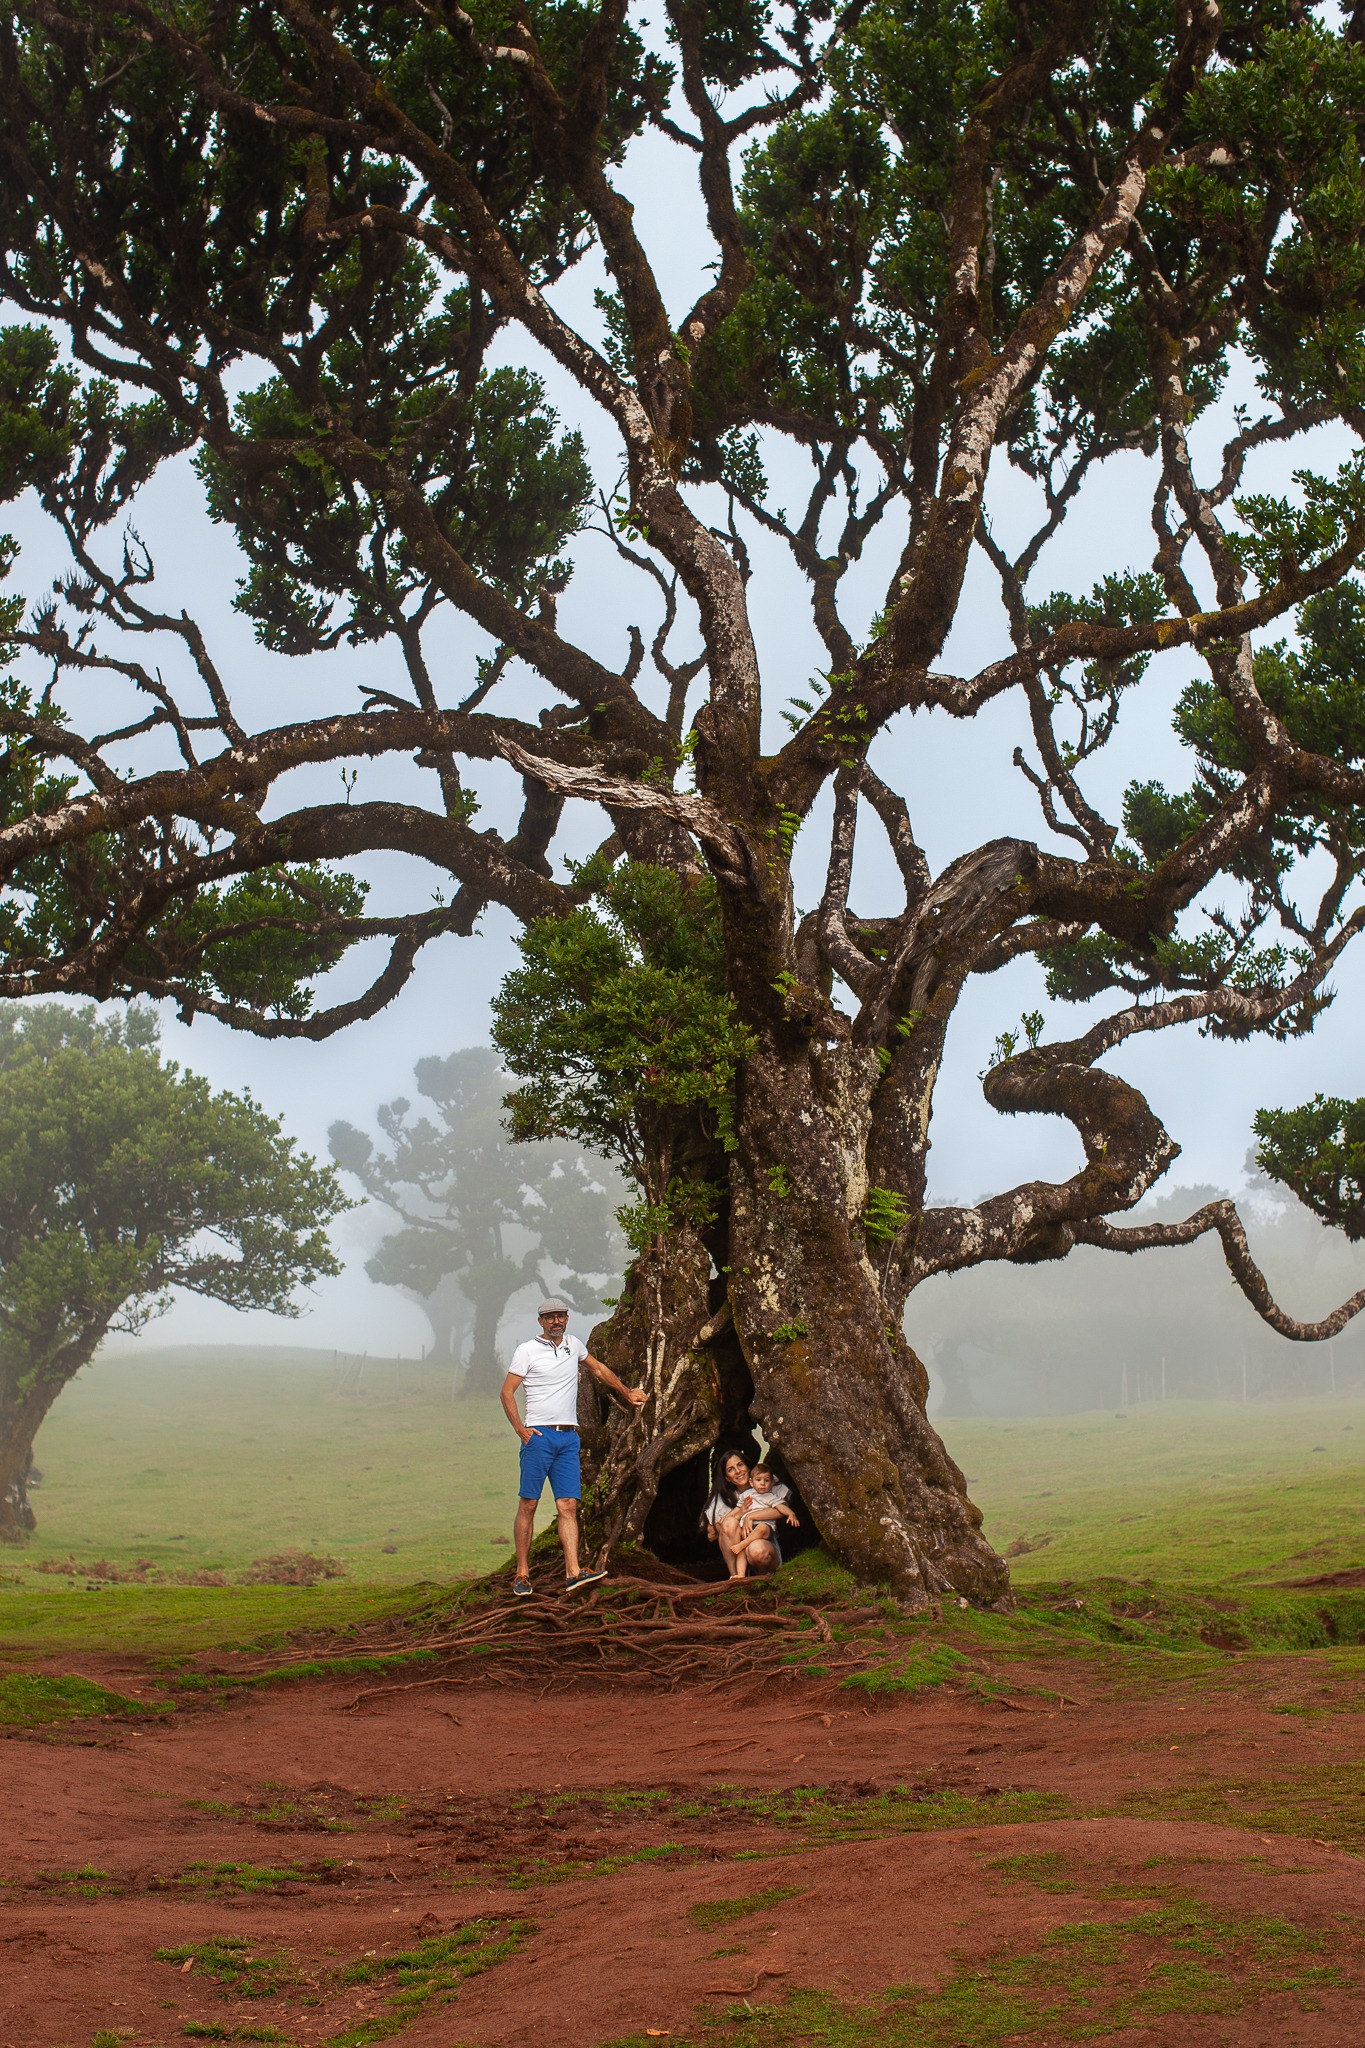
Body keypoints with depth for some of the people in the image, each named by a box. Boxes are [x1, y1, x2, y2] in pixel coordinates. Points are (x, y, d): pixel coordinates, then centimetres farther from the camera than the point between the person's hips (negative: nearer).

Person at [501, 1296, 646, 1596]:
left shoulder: (574, 1344, 16)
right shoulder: (527, 1351, 0)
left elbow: (598, 1369, 33)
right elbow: (507, 1392, -1)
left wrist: (628, 1393, 37)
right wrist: (520, 1429, -11)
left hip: (569, 1437, 4)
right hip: (539, 1435, -4)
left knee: (568, 1506, -4)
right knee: (528, 1504, -4)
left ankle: (573, 1573, -12)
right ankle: (522, 1574, 1)